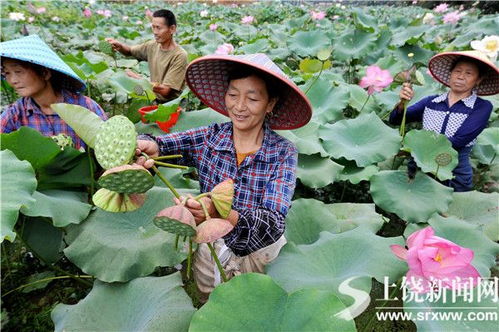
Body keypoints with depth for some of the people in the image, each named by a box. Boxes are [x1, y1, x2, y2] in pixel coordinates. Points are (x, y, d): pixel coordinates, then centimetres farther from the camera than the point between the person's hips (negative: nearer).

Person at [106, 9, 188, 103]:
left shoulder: (180, 56, -17)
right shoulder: (153, 45, 3)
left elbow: (165, 90, -22)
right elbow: (130, 51, 20)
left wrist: (137, 79, -20)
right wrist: (119, 46, -3)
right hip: (154, 100, 6)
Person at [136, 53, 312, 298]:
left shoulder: (283, 153, -21)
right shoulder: (209, 138, -13)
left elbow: (274, 222, -32)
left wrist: (221, 213, -51)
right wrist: (149, 146, -46)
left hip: (260, 249, -3)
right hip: (213, 243, 3)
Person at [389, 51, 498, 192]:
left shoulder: (482, 107, -6)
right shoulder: (430, 102, 2)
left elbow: (458, 141, -18)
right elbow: (395, 120, -2)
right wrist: (402, 103, -22)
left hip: (454, 182, -2)